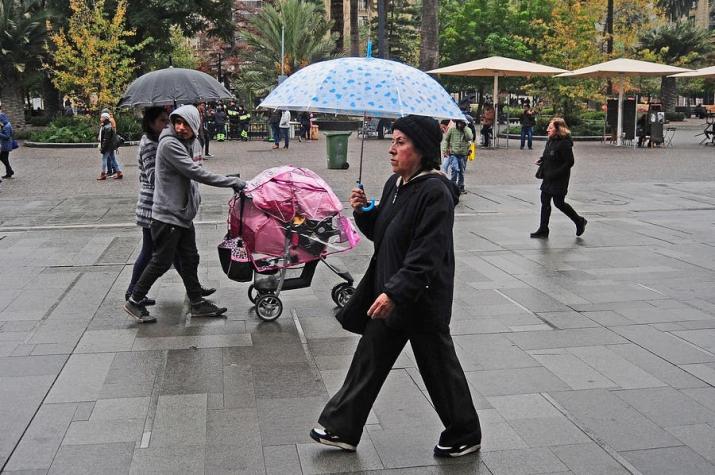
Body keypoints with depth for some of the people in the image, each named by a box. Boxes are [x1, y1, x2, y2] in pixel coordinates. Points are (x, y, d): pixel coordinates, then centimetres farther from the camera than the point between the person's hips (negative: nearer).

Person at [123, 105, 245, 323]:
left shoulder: (187, 143, 11)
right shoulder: (169, 143, -19)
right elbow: (196, 173, -25)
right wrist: (232, 182, -23)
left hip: (183, 214, 9)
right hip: (167, 215, -9)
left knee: (189, 260, 14)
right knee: (161, 262, -1)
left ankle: (197, 303, 23)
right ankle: (134, 301, 13)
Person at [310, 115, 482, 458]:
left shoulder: (435, 192, -21)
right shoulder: (394, 184, 6)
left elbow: (427, 255, -26)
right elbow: (380, 233, 16)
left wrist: (395, 292, -31)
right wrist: (363, 211, -2)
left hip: (423, 298, -8)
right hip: (388, 293, 9)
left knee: (439, 367, 8)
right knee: (368, 361, 15)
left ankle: (465, 436, 29)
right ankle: (342, 429, 28)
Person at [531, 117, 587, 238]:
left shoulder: (564, 143, -20)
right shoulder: (550, 140, 7)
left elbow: (569, 162, -20)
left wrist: (555, 174, -21)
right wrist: (541, 160, 2)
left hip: (559, 179, -9)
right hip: (549, 177, 9)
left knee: (559, 203, 0)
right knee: (545, 201, 8)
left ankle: (580, 221, 21)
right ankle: (543, 230, 14)